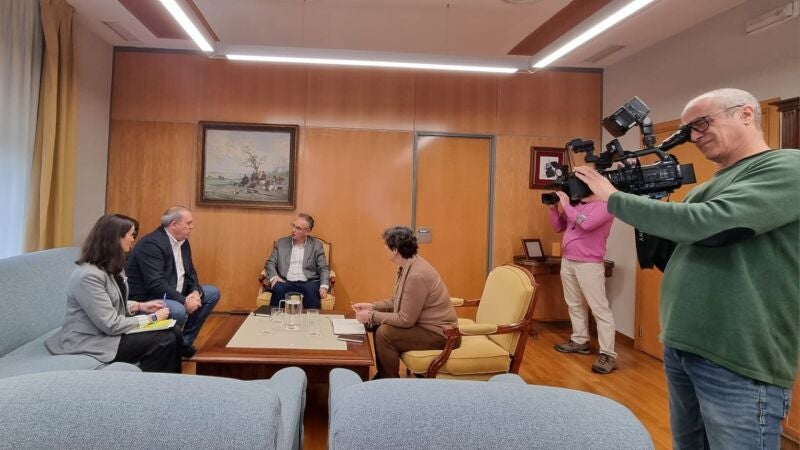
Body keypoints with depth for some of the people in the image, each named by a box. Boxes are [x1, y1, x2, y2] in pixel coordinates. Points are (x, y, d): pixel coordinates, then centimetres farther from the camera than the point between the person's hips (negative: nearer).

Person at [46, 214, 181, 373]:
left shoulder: (111, 268, 7)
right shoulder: (88, 275, -25)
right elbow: (111, 325, -25)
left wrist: (141, 306, 2)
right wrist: (151, 318, -16)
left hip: (110, 329, 10)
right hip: (92, 341, -9)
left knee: (174, 333, -4)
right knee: (164, 342, -19)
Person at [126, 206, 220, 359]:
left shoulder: (183, 242, 7)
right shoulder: (151, 244, -22)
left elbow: (190, 272, 12)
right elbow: (156, 284, -30)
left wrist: (196, 292, -9)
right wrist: (184, 301, -29)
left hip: (174, 293, 10)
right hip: (147, 298, -10)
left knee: (213, 293, 8)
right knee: (179, 310, -37)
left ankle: (185, 341, 9)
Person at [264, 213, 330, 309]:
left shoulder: (316, 244, 10)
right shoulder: (281, 243, 14)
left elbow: (323, 268, 6)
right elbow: (270, 263, 12)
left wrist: (324, 286, -12)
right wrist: (273, 277, -9)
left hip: (308, 283, -1)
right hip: (286, 282, 1)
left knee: (312, 290, -34)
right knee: (278, 288, -32)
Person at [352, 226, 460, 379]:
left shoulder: (416, 275, -28)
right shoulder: (409, 266, 2)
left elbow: (405, 320, -24)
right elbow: (398, 302, 13)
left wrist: (371, 316, -17)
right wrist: (372, 306, 3)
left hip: (439, 333, -10)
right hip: (426, 324, 10)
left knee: (384, 333, -19)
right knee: (380, 325, 7)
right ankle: (383, 375, 21)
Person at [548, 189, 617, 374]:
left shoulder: (604, 205, -9)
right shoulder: (576, 204, 13)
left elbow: (586, 223, -25)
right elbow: (558, 227, 18)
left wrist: (566, 205, -15)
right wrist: (554, 207, 4)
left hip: (589, 264, -8)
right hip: (567, 261, 8)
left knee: (599, 308, -7)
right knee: (574, 304, 16)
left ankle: (608, 355, -6)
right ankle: (580, 341, 29)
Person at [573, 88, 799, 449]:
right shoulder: (706, 188, 14)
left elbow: (704, 224, -25)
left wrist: (614, 199, -16)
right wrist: (640, 195, 0)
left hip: (739, 364, -8)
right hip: (679, 348, 8)